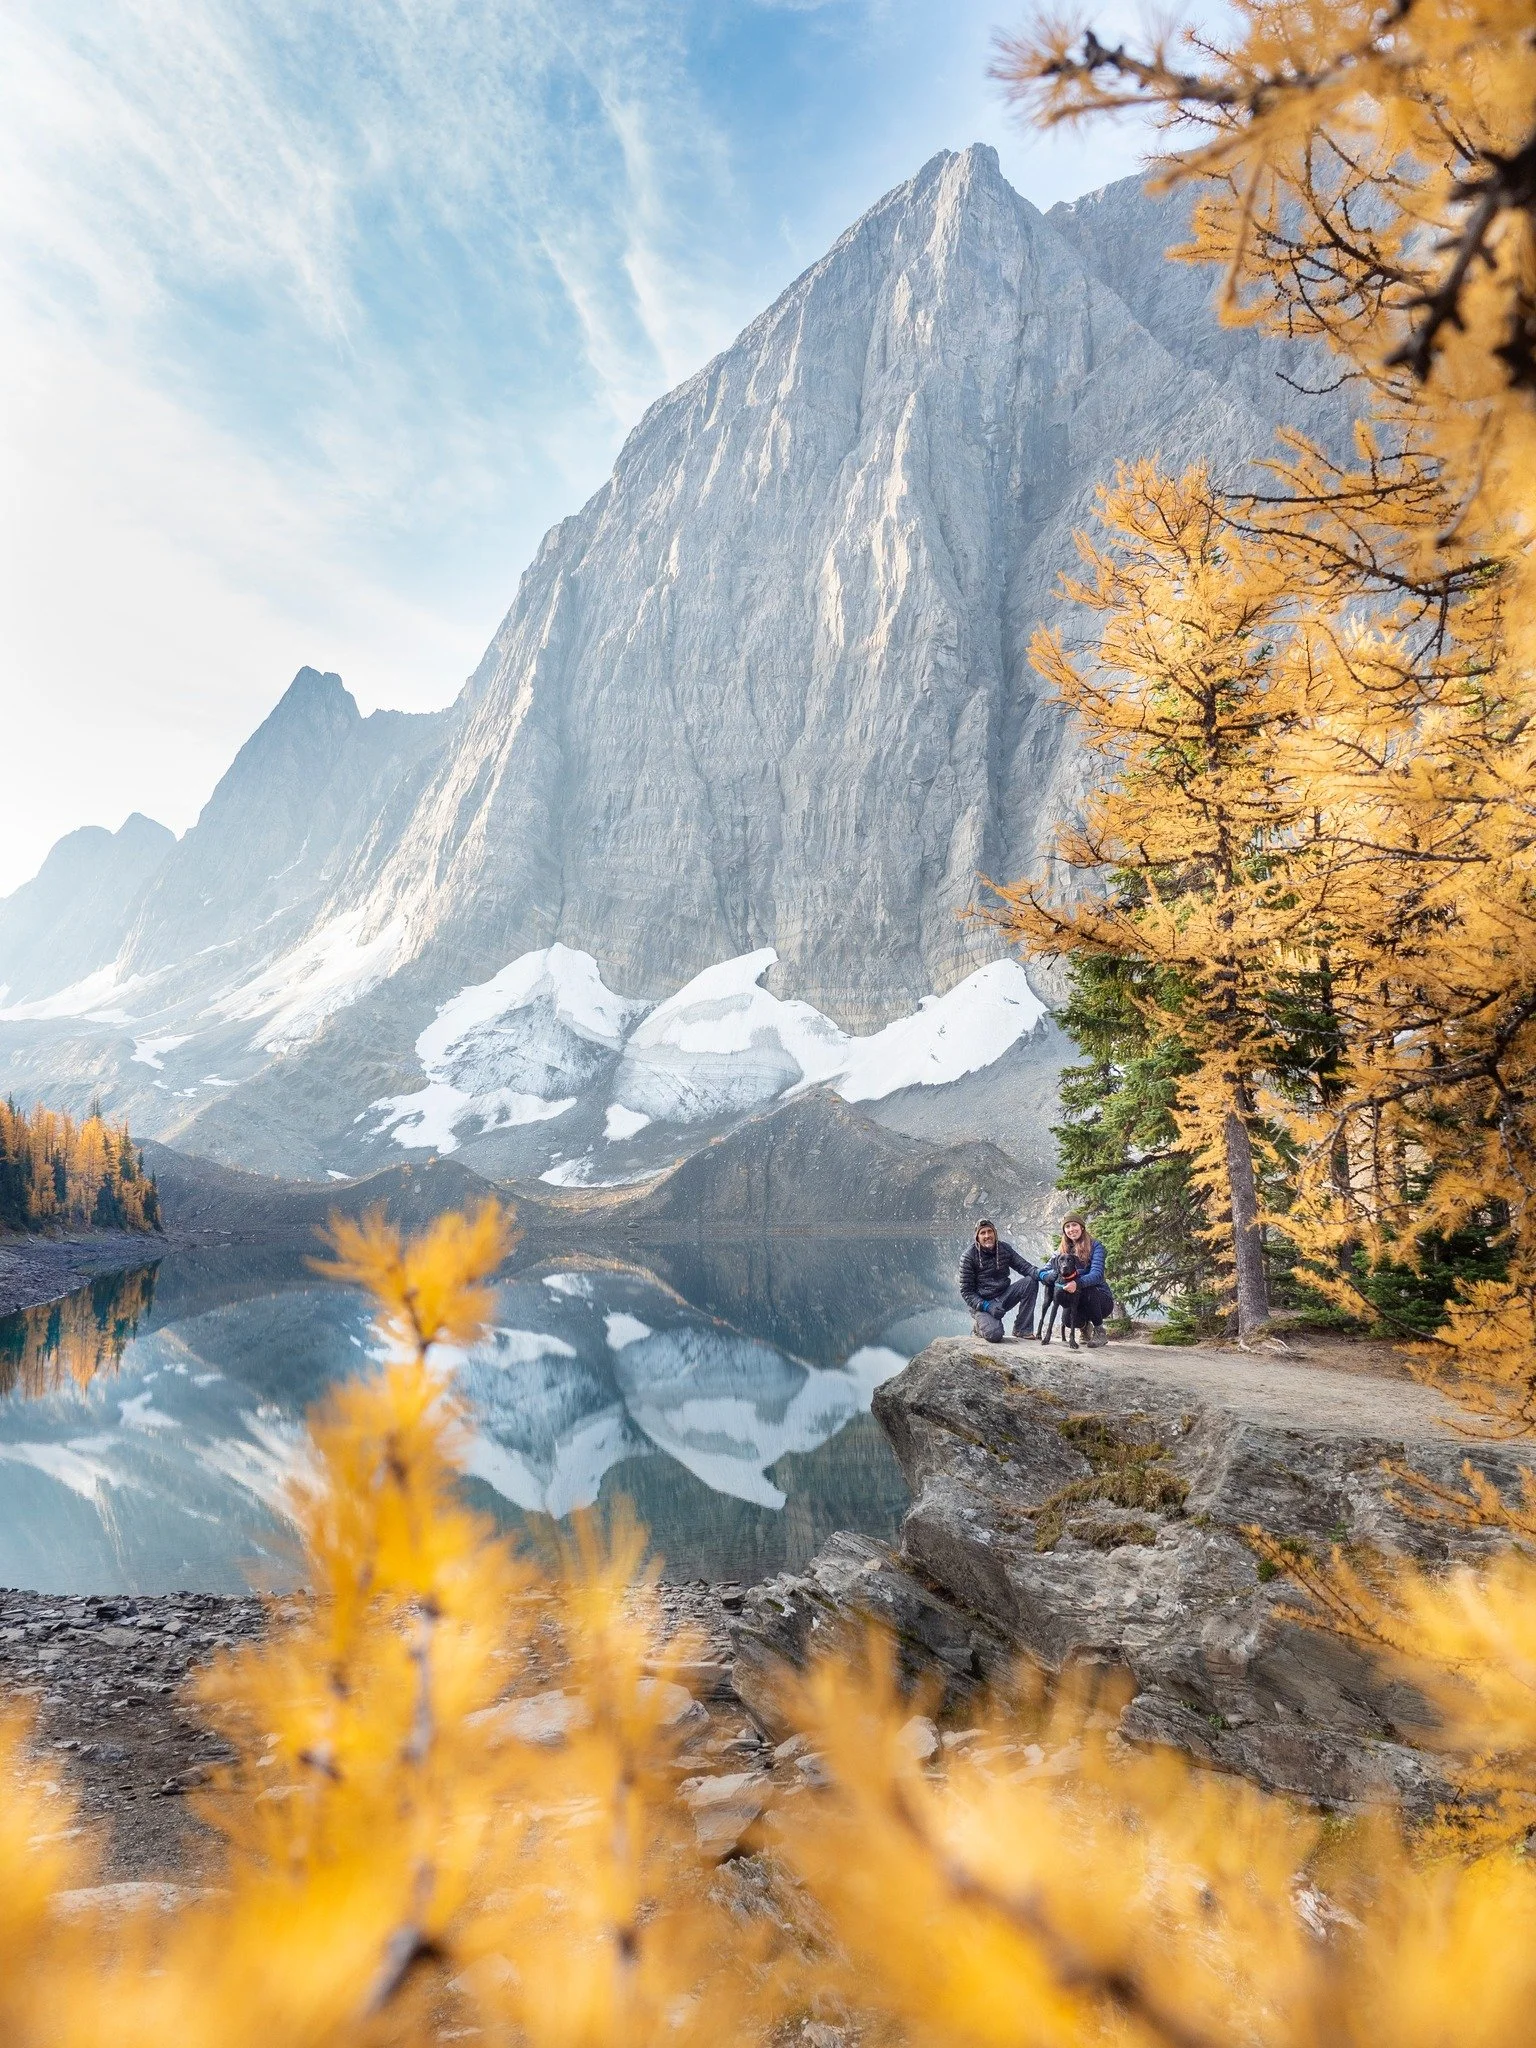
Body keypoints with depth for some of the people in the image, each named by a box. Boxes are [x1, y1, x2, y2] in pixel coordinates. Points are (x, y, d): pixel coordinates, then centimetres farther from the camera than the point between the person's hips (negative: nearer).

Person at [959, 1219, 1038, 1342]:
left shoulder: (1004, 1249, 1)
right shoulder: (968, 1257, -12)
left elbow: (1024, 1266, -4)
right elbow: (966, 1291, -12)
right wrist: (987, 1306, -25)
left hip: (1003, 1297, 5)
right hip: (981, 1302, -5)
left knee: (1030, 1282, -17)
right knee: (995, 1334, -32)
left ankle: (1022, 1330, -10)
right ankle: (979, 1326, 8)